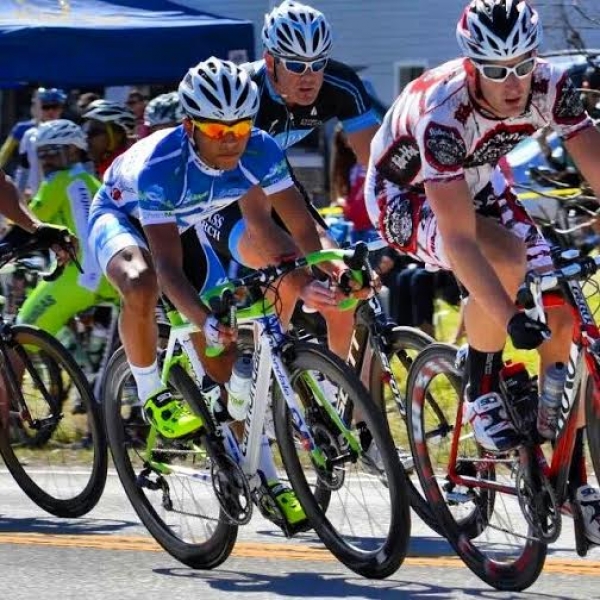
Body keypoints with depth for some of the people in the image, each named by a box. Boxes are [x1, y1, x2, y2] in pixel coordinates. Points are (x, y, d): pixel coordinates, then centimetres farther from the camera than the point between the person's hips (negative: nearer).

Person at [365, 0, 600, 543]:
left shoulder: (548, 86, -24)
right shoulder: (442, 111, -39)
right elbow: (458, 237, -42)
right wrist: (510, 319, -50)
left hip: (477, 185, 6)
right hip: (404, 196, -6)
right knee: (505, 258, -35)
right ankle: (482, 396, -12)